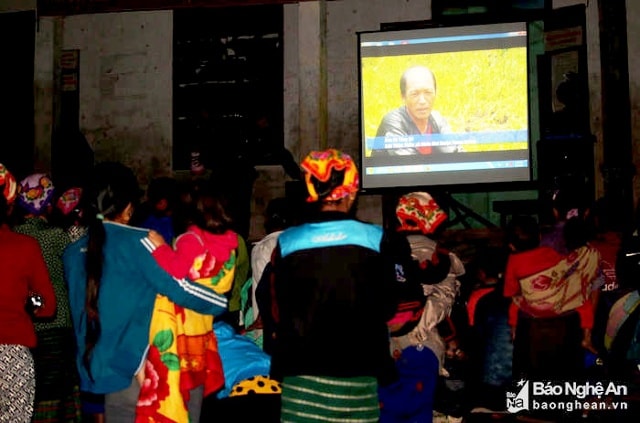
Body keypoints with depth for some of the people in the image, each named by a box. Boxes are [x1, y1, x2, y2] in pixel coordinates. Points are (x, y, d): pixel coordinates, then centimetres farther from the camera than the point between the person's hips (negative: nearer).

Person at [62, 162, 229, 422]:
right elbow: (179, 288, -13)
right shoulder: (137, 242, -12)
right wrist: (226, 303, -1)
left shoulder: (73, 253, 7)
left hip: (96, 369, 6)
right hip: (136, 370, -6)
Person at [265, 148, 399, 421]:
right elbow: (386, 308, 2)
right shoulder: (373, 238, -4)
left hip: (301, 370, 1)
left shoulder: (287, 242, -1)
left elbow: (277, 312, 3)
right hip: (355, 368, -1)